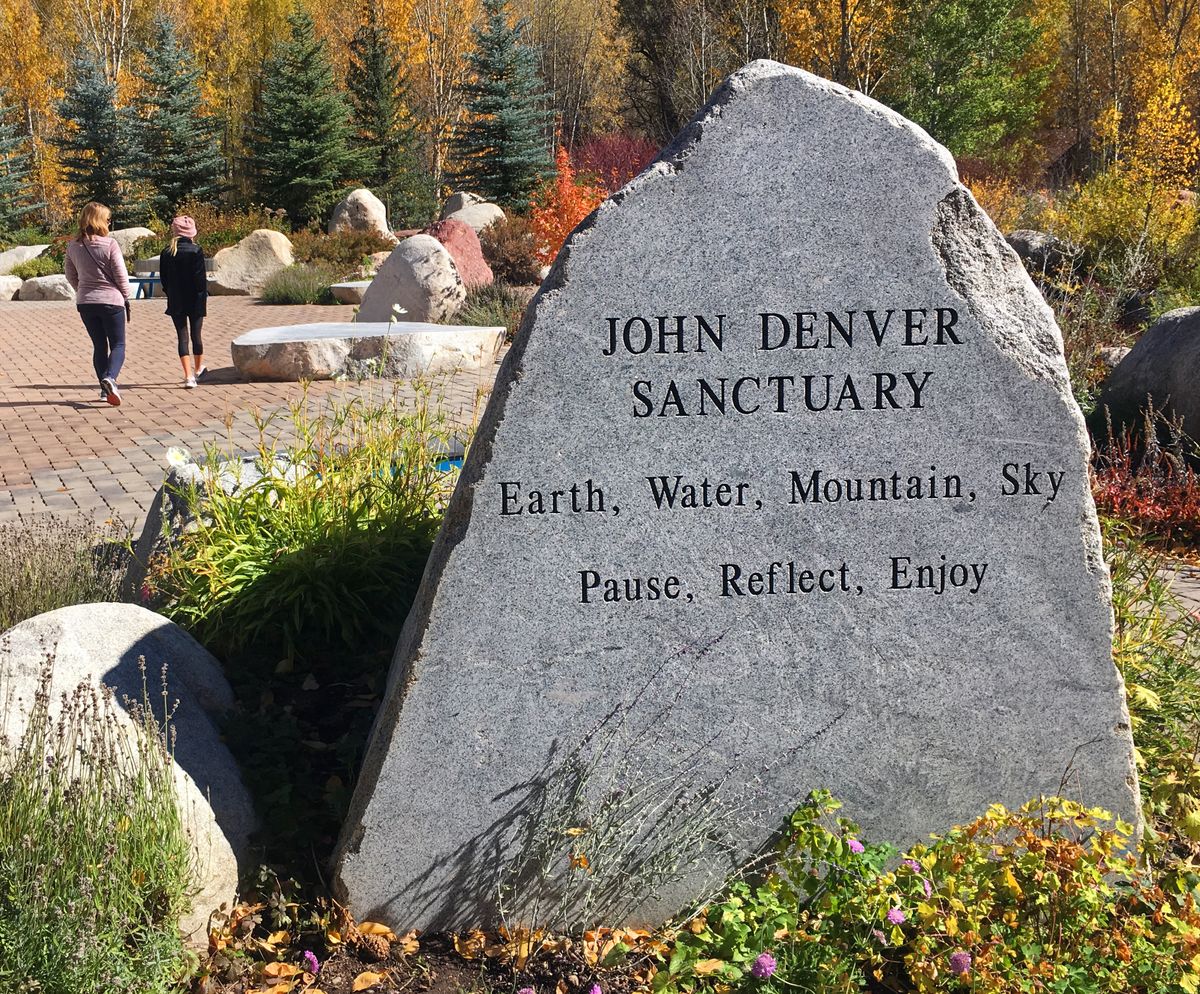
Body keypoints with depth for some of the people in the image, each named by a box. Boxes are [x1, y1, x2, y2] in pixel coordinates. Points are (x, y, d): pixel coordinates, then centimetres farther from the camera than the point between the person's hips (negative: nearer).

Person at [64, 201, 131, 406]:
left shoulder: (73, 246, 1)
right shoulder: (110, 244, -14)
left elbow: (71, 276, 10)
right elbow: (121, 276, -10)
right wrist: (126, 298, 4)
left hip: (85, 303, 4)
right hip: (111, 301, -4)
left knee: (99, 345, 15)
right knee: (118, 345, 4)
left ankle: (105, 389, 14)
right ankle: (110, 377, -22)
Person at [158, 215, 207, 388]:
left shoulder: (166, 252, 0)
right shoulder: (196, 251, -11)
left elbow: (163, 278, 4)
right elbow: (200, 278, -12)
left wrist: (171, 295, 14)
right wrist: (203, 296, -3)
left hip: (175, 302, 2)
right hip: (195, 301, -2)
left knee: (182, 337, 3)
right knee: (196, 335, 14)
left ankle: (188, 376, -5)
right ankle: (198, 369, 33)